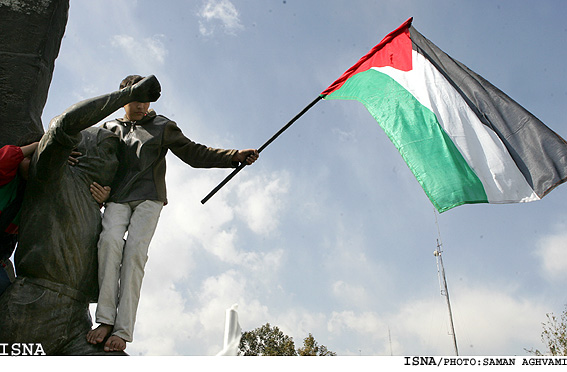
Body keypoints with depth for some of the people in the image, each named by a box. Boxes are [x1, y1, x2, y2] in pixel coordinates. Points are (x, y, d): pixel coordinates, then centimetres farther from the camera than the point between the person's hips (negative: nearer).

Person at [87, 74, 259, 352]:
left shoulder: (162, 126, 17)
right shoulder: (109, 128, 22)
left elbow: (194, 153, 11)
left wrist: (235, 156, 0)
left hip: (148, 198, -2)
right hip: (116, 199, 2)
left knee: (135, 251, -21)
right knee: (110, 240, -26)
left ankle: (122, 330, -25)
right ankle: (105, 320, -26)